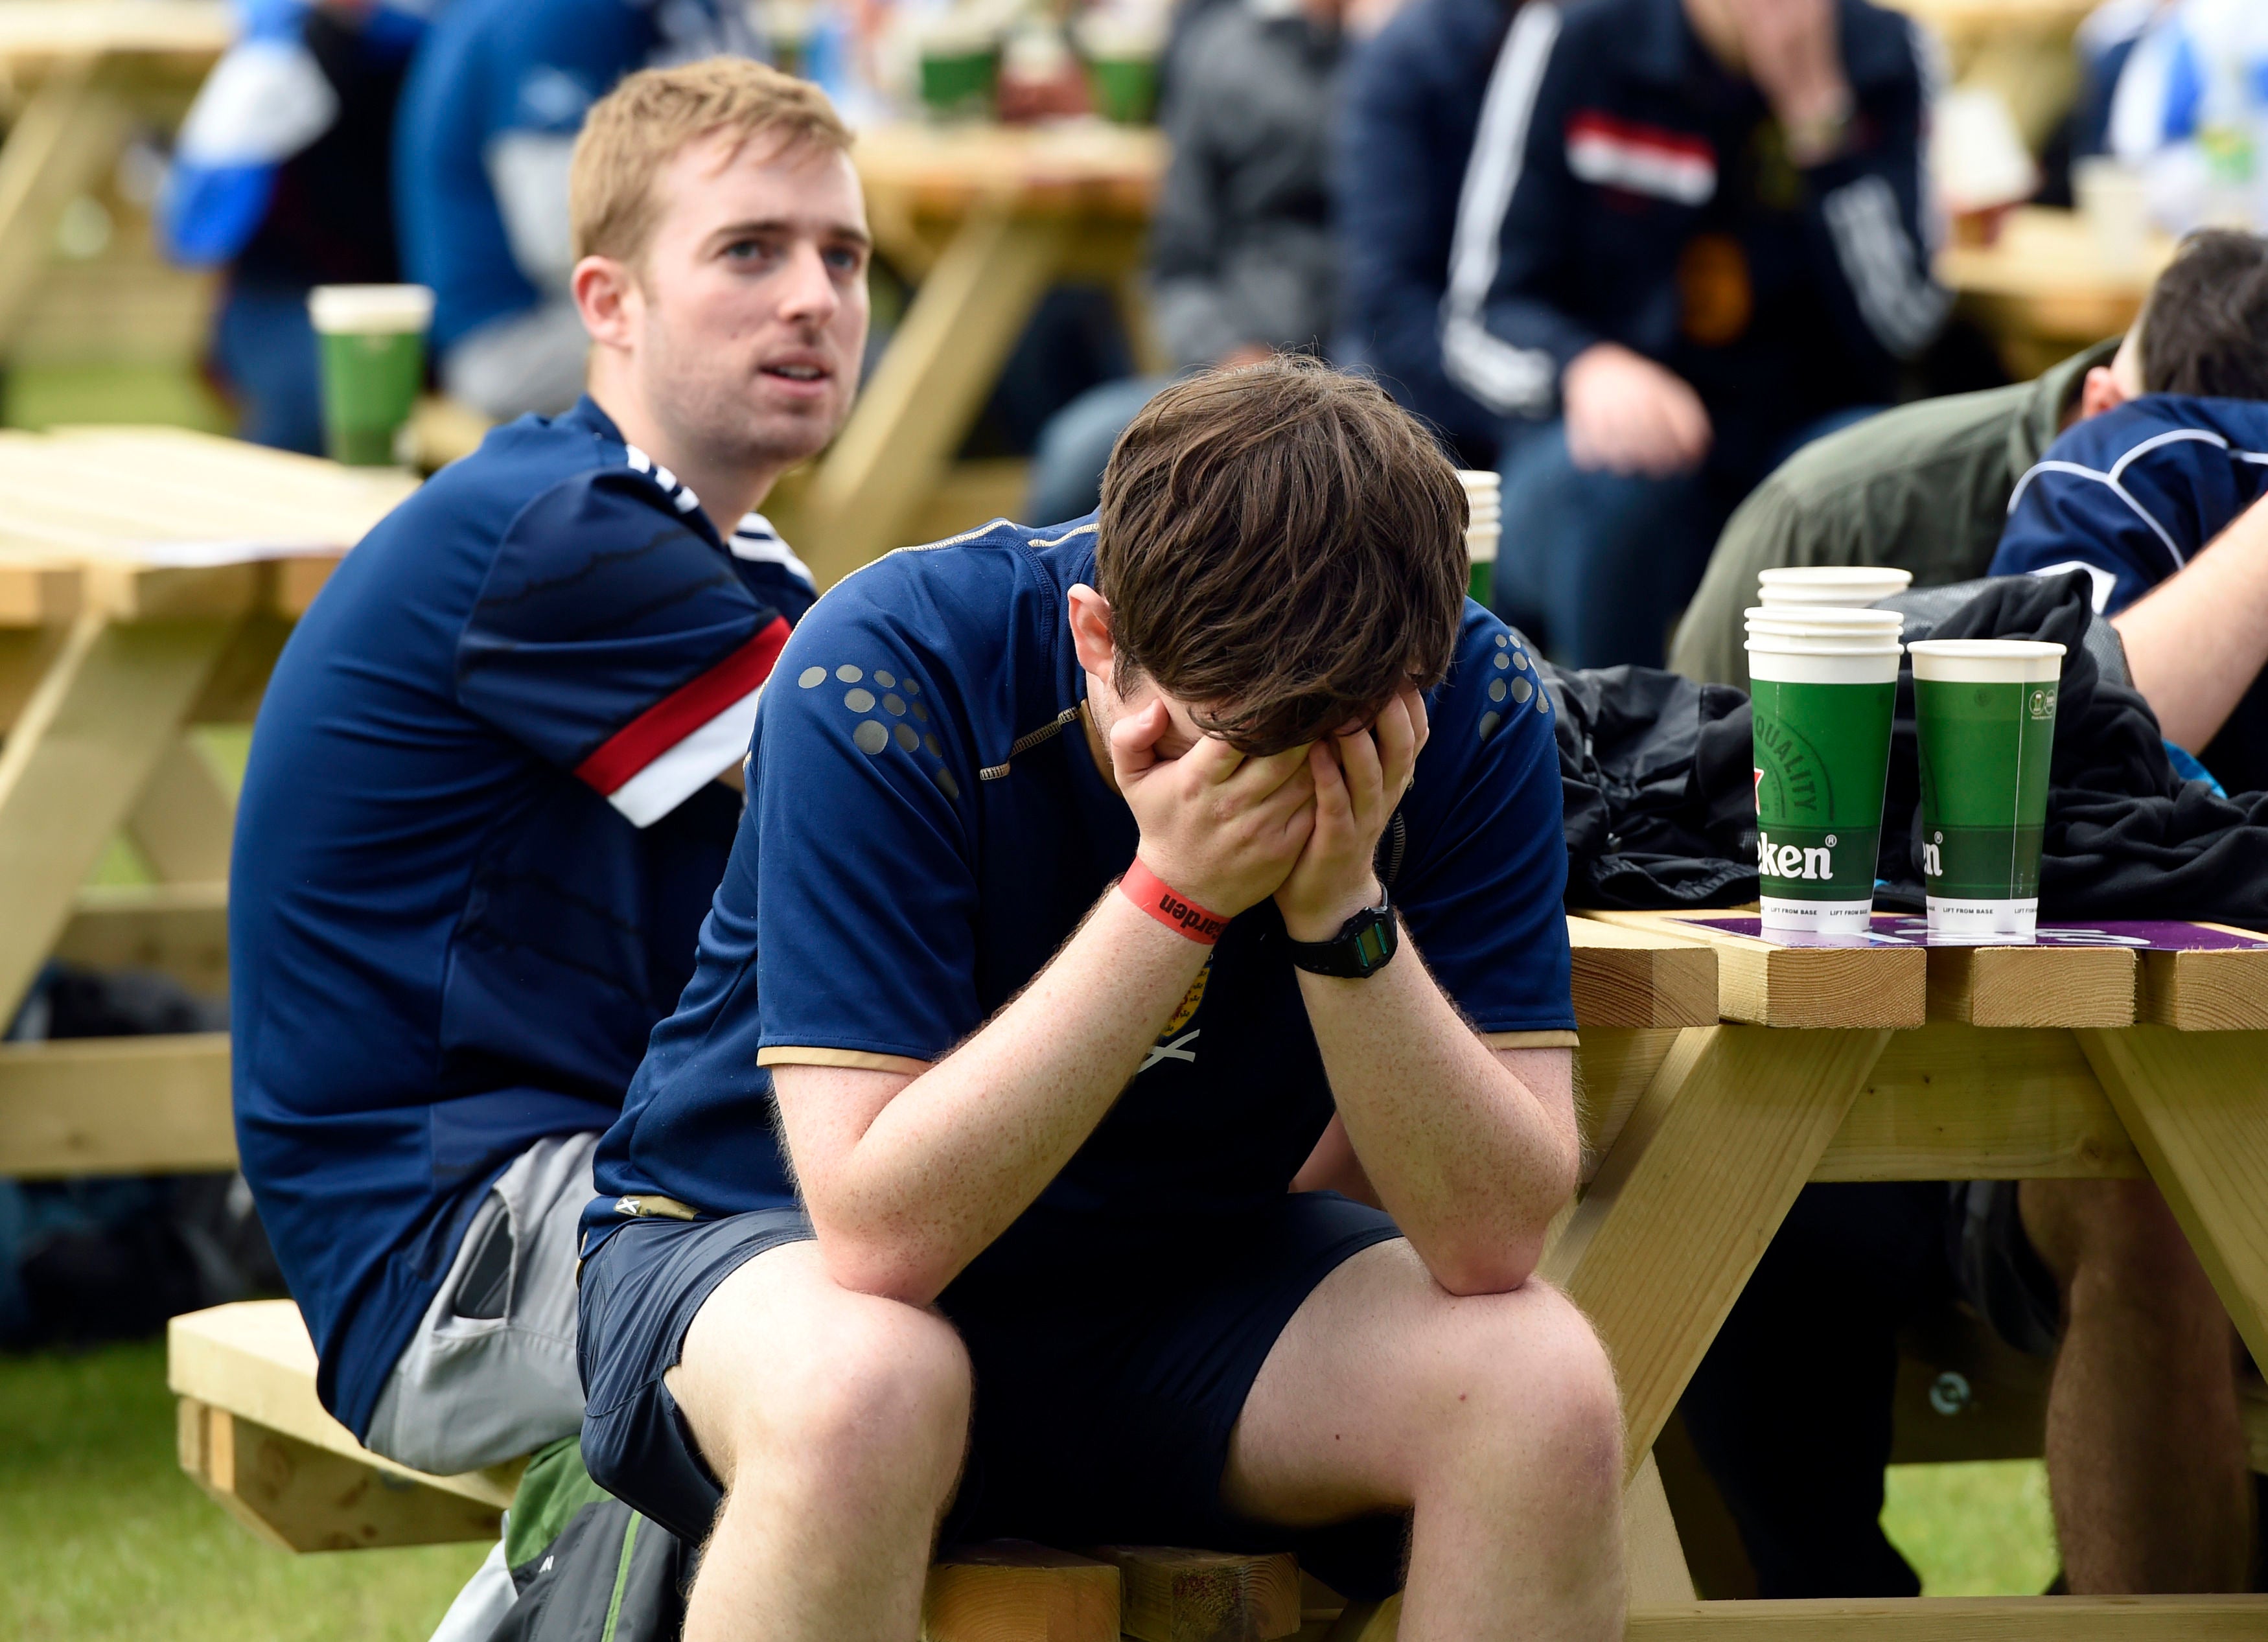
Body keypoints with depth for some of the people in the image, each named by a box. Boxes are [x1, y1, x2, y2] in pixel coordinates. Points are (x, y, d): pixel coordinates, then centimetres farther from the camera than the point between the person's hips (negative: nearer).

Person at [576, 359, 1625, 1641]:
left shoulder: (1474, 706, -16)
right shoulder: (889, 670, -27)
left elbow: (1494, 1242, -19)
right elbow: (881, 1233, -31)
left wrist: (1345, 911, -33)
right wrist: (1171, 894, -37)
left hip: (1196, 1265, 4)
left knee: (1549, 1388, -25)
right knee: (859, 1383, -38)